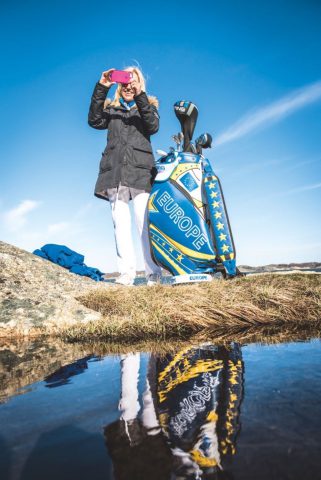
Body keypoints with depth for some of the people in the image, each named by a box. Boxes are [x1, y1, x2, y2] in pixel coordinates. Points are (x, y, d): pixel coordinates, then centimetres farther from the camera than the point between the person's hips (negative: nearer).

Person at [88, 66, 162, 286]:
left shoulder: (148, 105, 20)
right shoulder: (111, 108, 23)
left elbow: (153, 126, -1)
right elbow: (95, 121, 4)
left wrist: (140, 96, -9)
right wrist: (101, 88, -3)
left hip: (140, 169, -2)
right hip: (114, 170, 2)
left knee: (145, 223, -12)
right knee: (120, 223, -5)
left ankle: (153, 272, -8)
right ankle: (127, 272, -3)